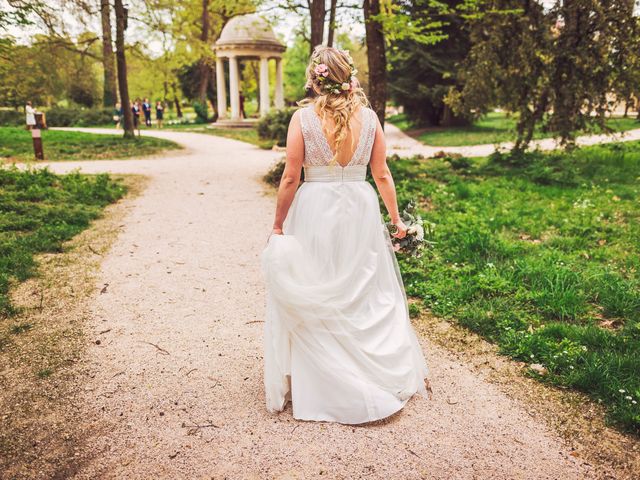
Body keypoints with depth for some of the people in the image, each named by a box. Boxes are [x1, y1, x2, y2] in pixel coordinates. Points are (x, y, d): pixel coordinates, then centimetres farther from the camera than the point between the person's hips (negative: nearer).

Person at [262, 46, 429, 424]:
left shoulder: (303, 117, -8)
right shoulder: (369, 116, -1)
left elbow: (291, 177, -8)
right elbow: (382, 175, 1)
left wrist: (278, 225, 1)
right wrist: (397, 220, 11)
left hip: (314, 210, -2)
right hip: (360, 209, 3)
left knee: (311, 301, 12)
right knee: (369, 294, 17)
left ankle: (311, 387, 25)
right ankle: (393, 376, 32)